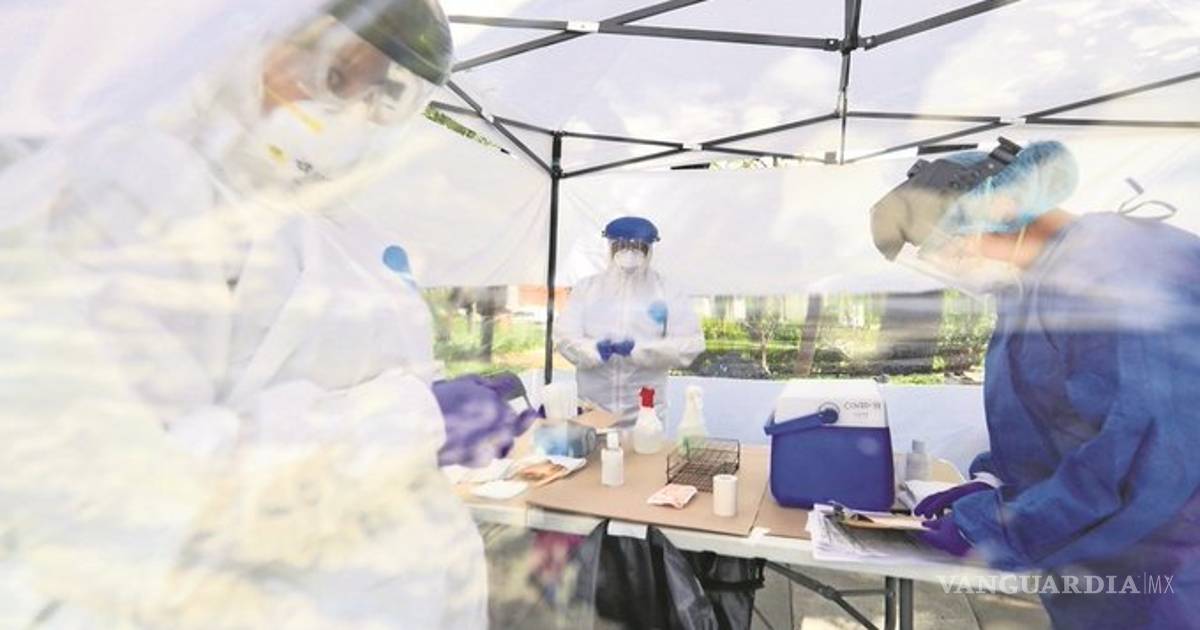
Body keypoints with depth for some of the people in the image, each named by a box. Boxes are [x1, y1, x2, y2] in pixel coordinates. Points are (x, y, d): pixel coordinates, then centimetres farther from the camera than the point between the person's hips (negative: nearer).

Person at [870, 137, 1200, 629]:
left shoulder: (1122, 272, -24)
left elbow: (1149, 458, -30)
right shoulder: (1046, 278, 6)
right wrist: (997, 483, 2)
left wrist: (988, 527, -22)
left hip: (1154, 586, -8)